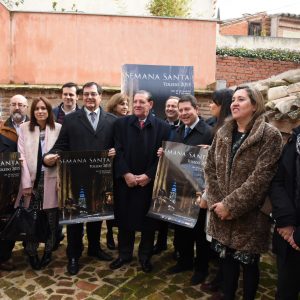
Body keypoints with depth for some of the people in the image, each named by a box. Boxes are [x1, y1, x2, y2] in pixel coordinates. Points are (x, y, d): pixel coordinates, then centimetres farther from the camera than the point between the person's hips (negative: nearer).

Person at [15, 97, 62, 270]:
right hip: (32, 179, 1)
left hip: (51, 179, 0)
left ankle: (48, 251, 25)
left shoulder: (58, 128, 0)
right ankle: (31, 252, 20)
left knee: (51, 218, 7)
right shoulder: (24, 128, 3)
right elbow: (22, 156, -1)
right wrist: (26, 183, -7)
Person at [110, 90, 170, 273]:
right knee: (124, 218, 11)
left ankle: (145, 256, 29)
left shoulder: (163, 127, -1)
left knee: (148, 220, 10)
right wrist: (126, 174, -12)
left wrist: (148, 175, -13)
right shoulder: (121, 123, 3)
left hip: (150, 182, -1)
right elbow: (118, 151, -2)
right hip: (125, 180, 1)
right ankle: (125, 254, 30)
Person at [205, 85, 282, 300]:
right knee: (227, 259, 17)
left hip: (250, 216, -4)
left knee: (249, 263, 11)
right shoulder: (223, 133, 7)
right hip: (221, 213, 5)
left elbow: (261, 177, -18)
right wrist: (216, 202, -6)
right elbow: (210, 168, 6)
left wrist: (231, 205, -18)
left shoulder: (270, 135, -11)